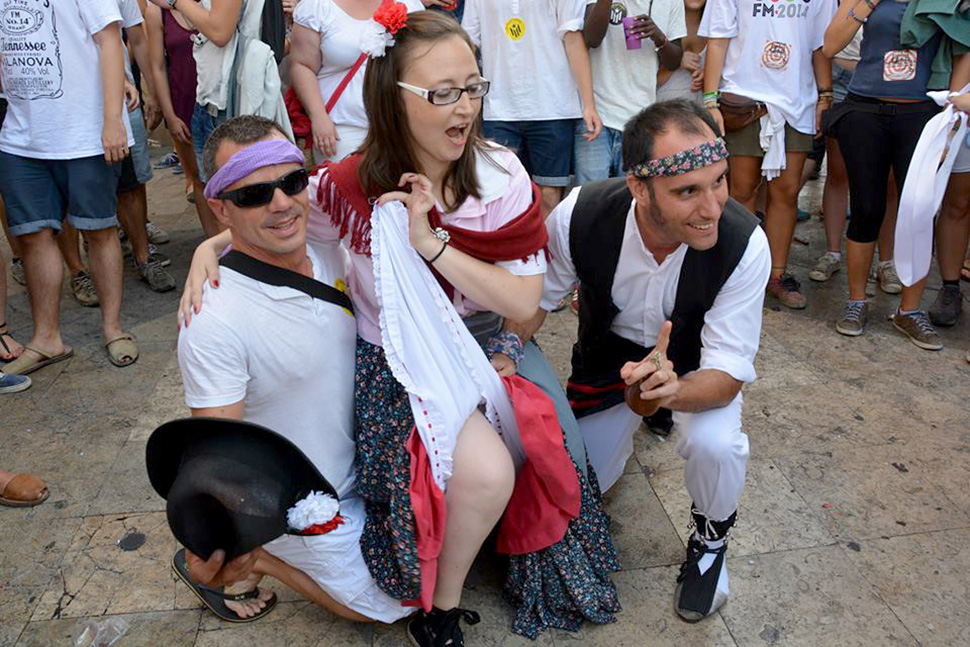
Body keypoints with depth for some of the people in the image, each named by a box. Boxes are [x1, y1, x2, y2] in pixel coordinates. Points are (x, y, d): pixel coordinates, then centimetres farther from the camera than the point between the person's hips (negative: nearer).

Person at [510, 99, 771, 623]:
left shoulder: (745, 244, -34)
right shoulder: (580, 214, -31)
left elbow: (726, 375, -28)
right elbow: (536, 297, -11)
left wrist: (670, 389, -50)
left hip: (692, 364, -1)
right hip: (607, 352, 2)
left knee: (714, 443, -33)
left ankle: (710, 539, 4)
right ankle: (626, 424, 40)